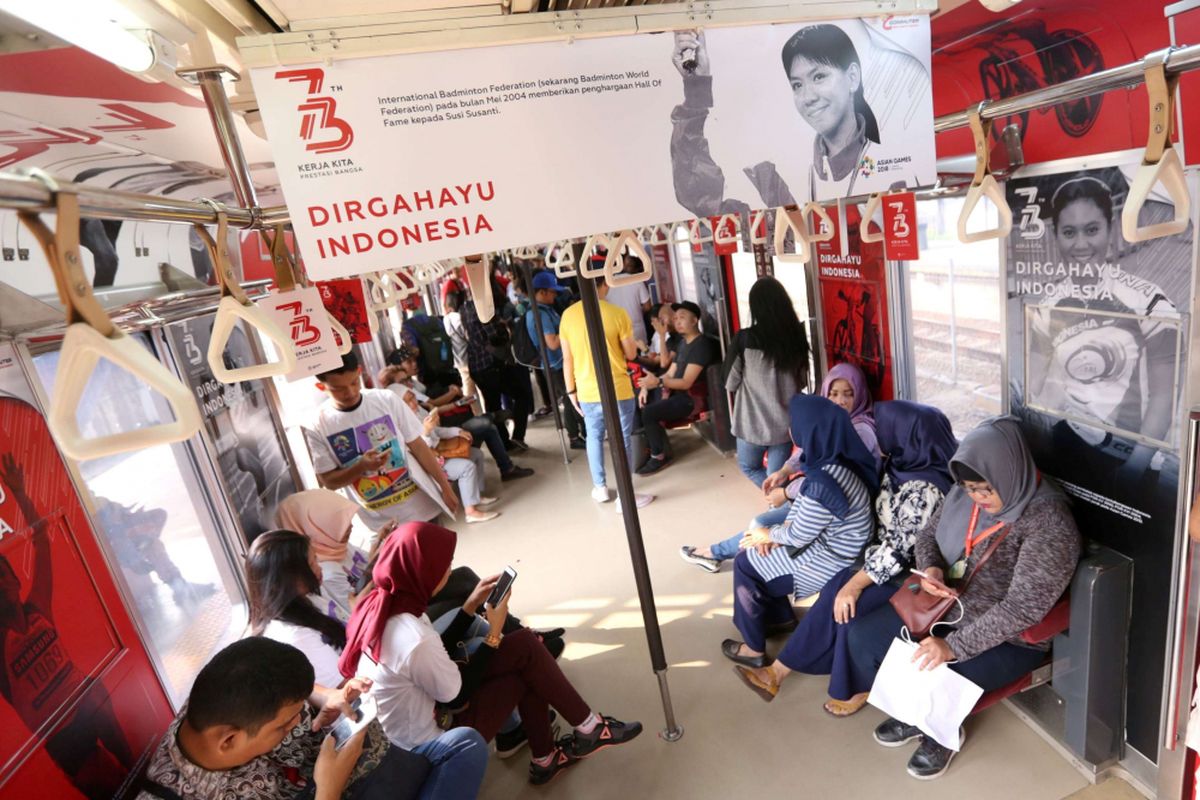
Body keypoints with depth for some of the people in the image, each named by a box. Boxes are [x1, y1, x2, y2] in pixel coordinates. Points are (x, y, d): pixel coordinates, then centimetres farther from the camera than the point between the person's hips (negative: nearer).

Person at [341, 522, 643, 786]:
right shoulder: (414, 639, -34)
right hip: (429, 747, -8)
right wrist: (494, 633, -9)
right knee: (525, 650, -8)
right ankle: (590, 730, 10)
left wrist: (471, 605, 2)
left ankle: (545, 758, 17)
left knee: (523, 645, 4)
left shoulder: (381, 605, -7)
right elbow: (459, 698, -17)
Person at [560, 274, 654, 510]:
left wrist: (571, 391, 10)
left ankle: (600, 488, 30)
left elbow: (567, 359, 1)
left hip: (587, 391, 3)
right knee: (622, 440, 7)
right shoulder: (617, 313, -12)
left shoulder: (568, 315, -3)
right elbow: (631, 353, -5)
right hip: (618, 389, -3)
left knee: (594, 437, 21)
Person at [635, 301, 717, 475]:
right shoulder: (683, 343, 14)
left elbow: (686, 382, -23)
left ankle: (658, 457, -6)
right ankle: (647, 449, 5)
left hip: (692, 399, -9)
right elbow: (670, 374, 12)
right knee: (640, 405, -2)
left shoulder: (701, 345, -17)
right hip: (678, 394, 9)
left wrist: (659, 382, -36)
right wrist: (647, 386, -4)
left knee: (649, 412, -23)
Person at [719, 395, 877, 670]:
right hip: (827, 541, 8)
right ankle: (781, 616, 33)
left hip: (829, 561, -8)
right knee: (760, 548, 16)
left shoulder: (824, 484, -35)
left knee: (745, 564, 1)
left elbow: (798, 537, -22)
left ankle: (755, 649, 17)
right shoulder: (834, 460, -7)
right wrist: (778, 532, -3)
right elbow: (802, 502, 6)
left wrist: (769, 535, -4)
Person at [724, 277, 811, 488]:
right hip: (785, 422, 4)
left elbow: (730, 383, -6)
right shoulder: (797, 335, -4)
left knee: (749, 467, 20)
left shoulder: (745, 339, -16)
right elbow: (802, 381, 8)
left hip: (753, 423, -3)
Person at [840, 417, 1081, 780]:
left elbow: (1022, 607, -30)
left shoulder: (1049, 522, -27)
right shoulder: (966, 494, -6)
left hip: (1006, 640, -7)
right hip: (945, 607, 7)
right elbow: (929, 534, 9)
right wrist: (930, 568, -14)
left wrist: (954, 647, -30)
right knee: (861, 636, -1)